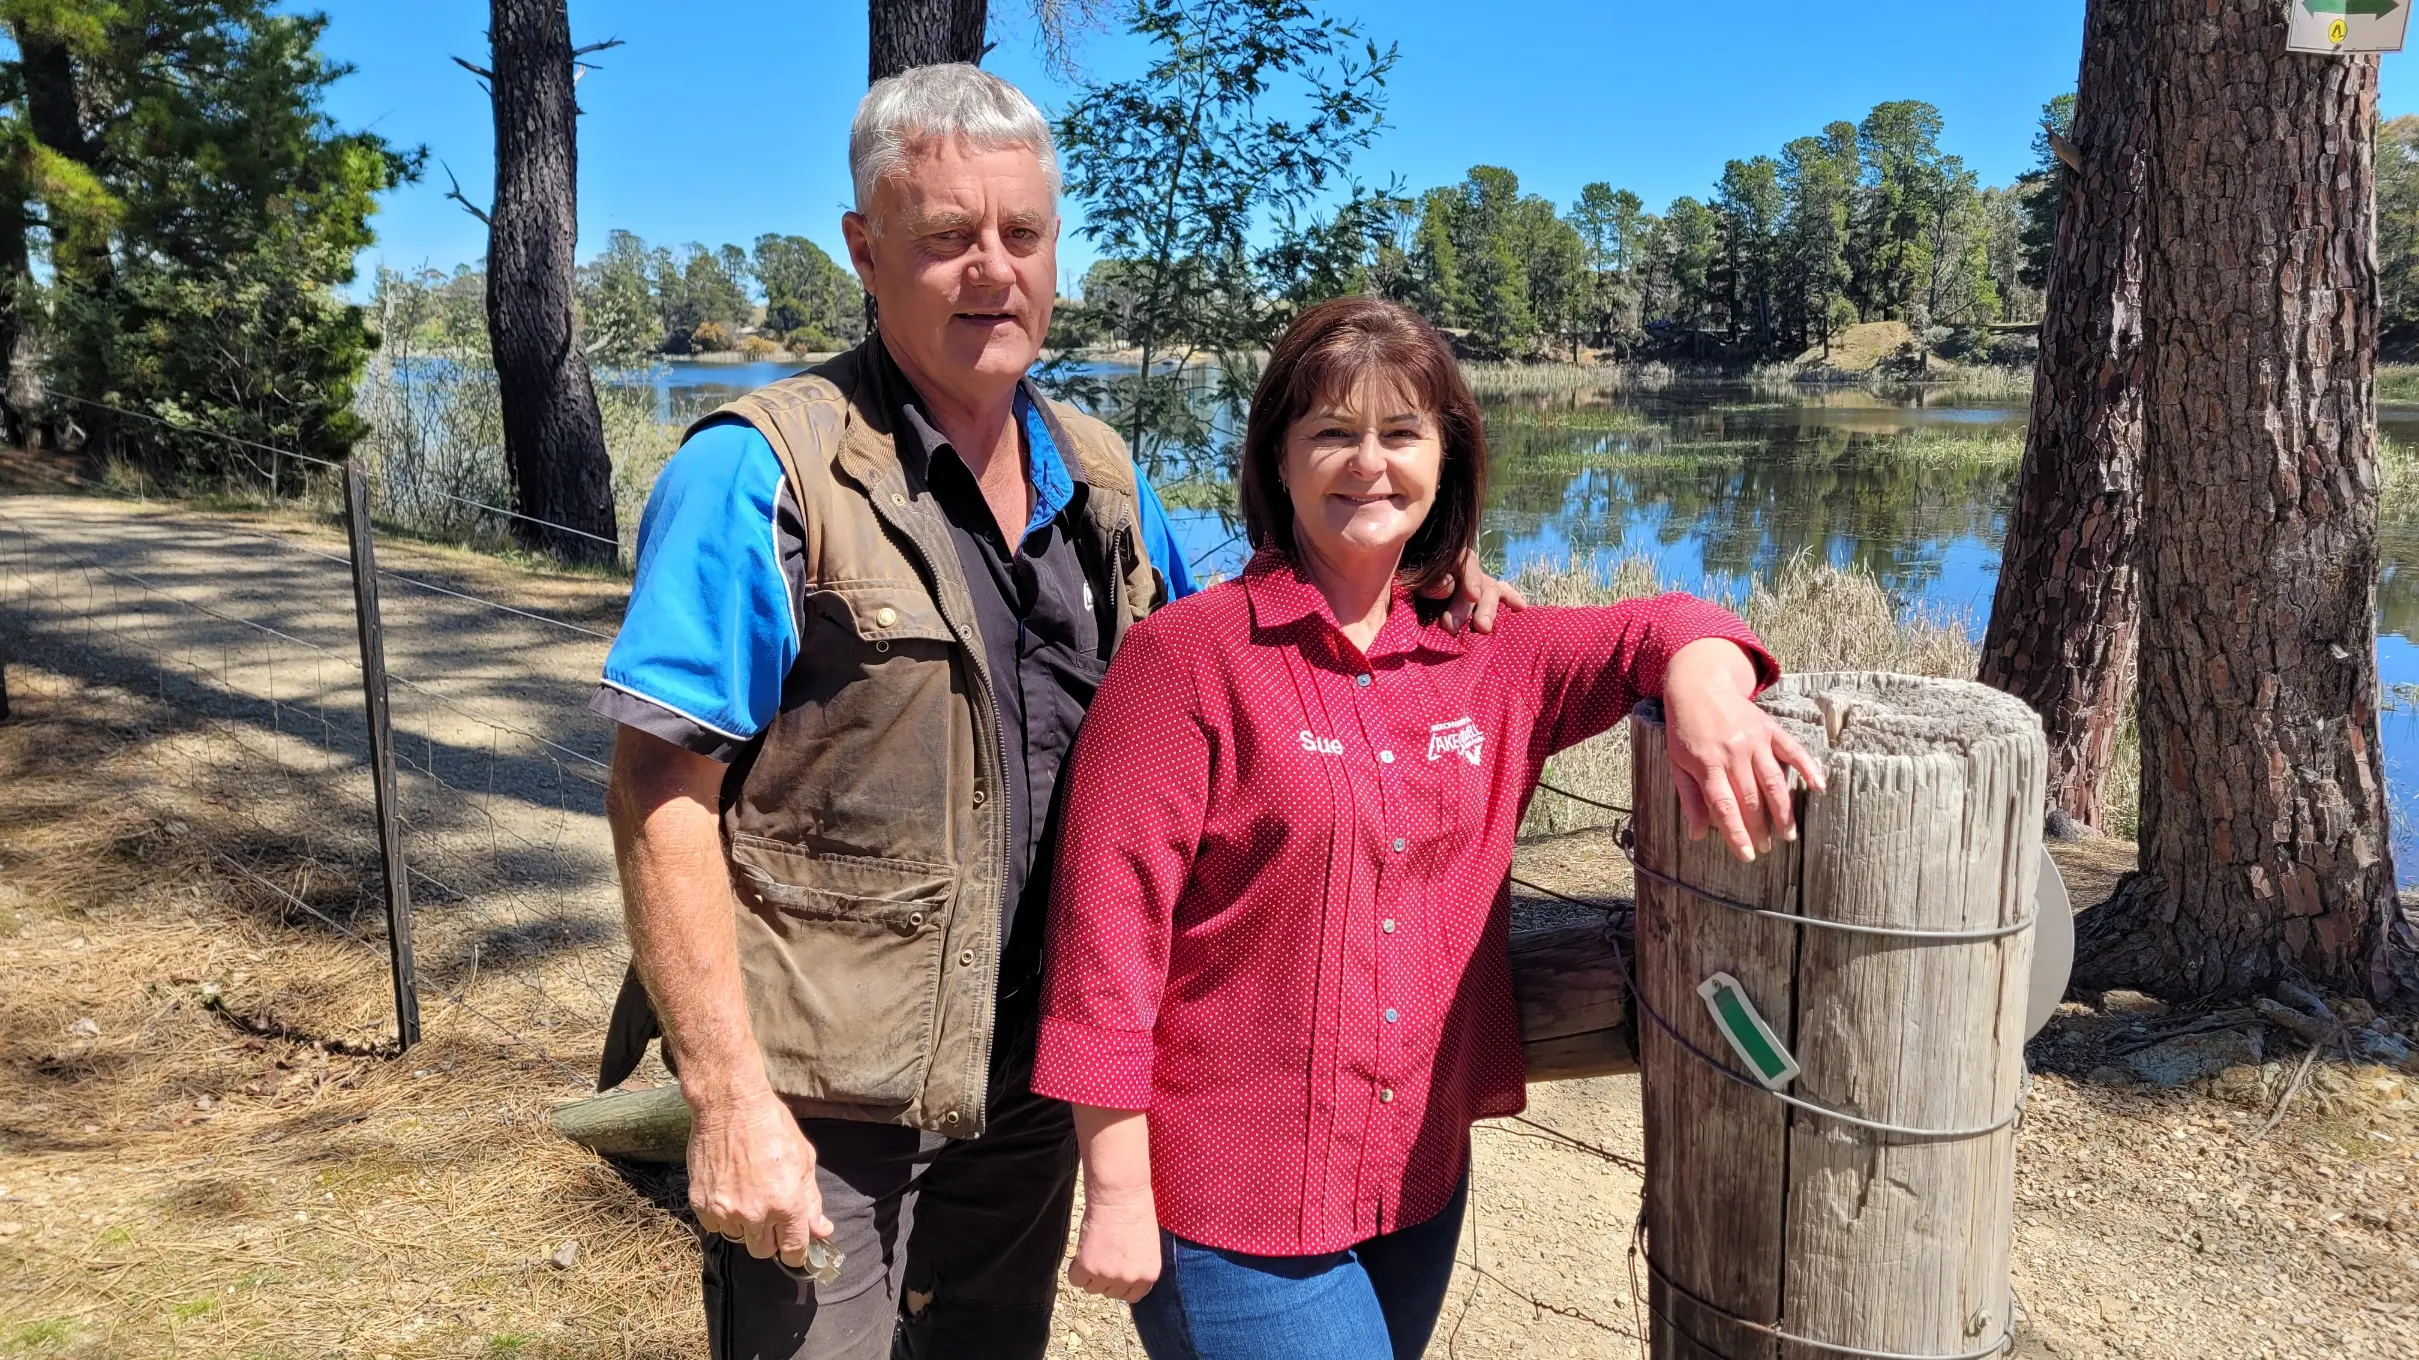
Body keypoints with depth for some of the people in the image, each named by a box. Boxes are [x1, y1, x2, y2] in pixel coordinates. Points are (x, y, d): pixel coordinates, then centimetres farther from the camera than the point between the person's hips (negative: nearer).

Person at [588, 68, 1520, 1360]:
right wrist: (730, 1100, -20)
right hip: (820, 1098, -5)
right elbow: (661, 803, -16)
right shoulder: (760, 473, -14)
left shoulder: (1100, 477, 5)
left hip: (1030, 1078, 6)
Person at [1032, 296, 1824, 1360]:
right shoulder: (1188, 655, -12)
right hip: (1230, 1215, -5)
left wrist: (1703, 689, -17)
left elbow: (1659, 629, 8)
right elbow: (1108, 928, -13)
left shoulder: (1487, 662, 3)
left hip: (1421, 1189, 5)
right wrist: (1118, 1196, -13)